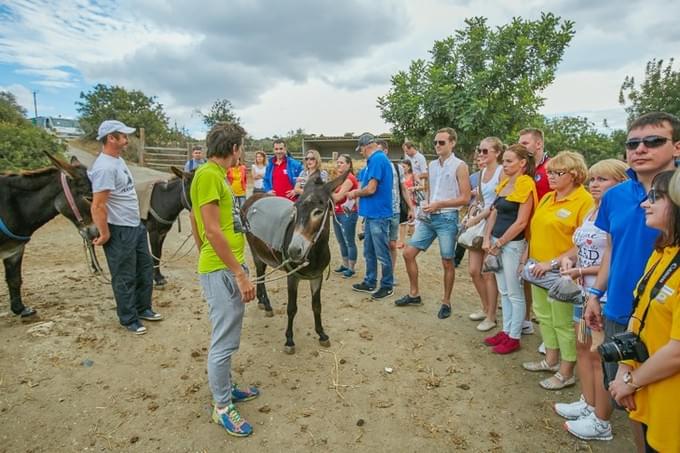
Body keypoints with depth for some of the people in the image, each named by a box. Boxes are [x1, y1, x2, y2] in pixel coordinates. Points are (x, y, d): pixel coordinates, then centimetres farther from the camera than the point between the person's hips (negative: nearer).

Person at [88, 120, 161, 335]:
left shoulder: (118, 160, 9)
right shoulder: (105, 166, -21)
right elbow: (98, 206, -24)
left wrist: (136, 223, 18)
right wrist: (104, 234, -18)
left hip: (136, 226, 10)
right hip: (120, 232, -10)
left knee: (145, 269, 19)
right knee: (125, 277, 5)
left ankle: (142, 308, 34)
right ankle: (129, 319, 21)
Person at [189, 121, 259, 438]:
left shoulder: (216, 174, 13)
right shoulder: (208, 175, -16)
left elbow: (198, 226, 18)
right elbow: (213, 230, -22)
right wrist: (240, 274, -20)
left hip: (228, 268, 10)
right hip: (222, 271, -10)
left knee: (226, 338, 21)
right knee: (224, 341, 2)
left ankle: (226, 389, 37)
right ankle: (222, 406, 17)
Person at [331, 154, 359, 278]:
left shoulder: (350, 178, -13)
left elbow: (338, 196, -18)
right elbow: (333, 195, 14)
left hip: (347, 214, -9)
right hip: (337, 214, 9)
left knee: (349, 242, -2)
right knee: (341, 242, 15)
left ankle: (351, 268, 4)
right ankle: (345, 265, 25)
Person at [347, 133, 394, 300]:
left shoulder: (377, 159, -16)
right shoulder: (376, 159, 14)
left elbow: (371, 189, -21)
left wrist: (355, 194, -5)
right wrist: (358, 192, 9)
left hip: (378, 215, -10)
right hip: (371, 213, 10)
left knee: (382, 254, 2)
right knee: (369, 252, 17)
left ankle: (387, 286, 15)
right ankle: (370, 282, 29)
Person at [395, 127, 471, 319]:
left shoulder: (459, 166, -7)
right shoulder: (432, 165, 12)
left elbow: (465, 198, -11)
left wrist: (439, 204, -16)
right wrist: (426, 205, 3)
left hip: (447, 219, -6)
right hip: (428, 218, 6)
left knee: (447, 262, 4)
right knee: (408, 252, 3)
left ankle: (446, 302, 19)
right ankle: (414, 294, 18)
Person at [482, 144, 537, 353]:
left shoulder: (525, 185, -12)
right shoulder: (504, 183, 12)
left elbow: (521, 222, -17)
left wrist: (499, 243, -12)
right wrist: (487, 238, 1)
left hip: (512, 244, -8)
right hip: (496, 241, 8)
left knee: (515, 293, 4)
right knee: (503, 291, 16)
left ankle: (514, 338, 15)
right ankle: (506, 331, 28)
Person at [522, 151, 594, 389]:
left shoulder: (584, 201, -14)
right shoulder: (547, 198, 10)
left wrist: (553, 263, -22)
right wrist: (526, 257, 10)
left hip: (561, 272, -8)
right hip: (539, 268, 8)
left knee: (563, 322, 4)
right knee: (544, 315, 18)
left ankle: (566, 373, 19)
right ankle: (551, 360, 36)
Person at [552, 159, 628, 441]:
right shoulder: (591, 213, 12)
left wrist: (582, 271, -19)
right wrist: (568, 258, 0)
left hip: (606, 295, -9)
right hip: (584, 291, 9)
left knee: (599, 355, 2)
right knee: (582, 347, 17)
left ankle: (601, 423, 18)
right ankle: (588, 404, 33)